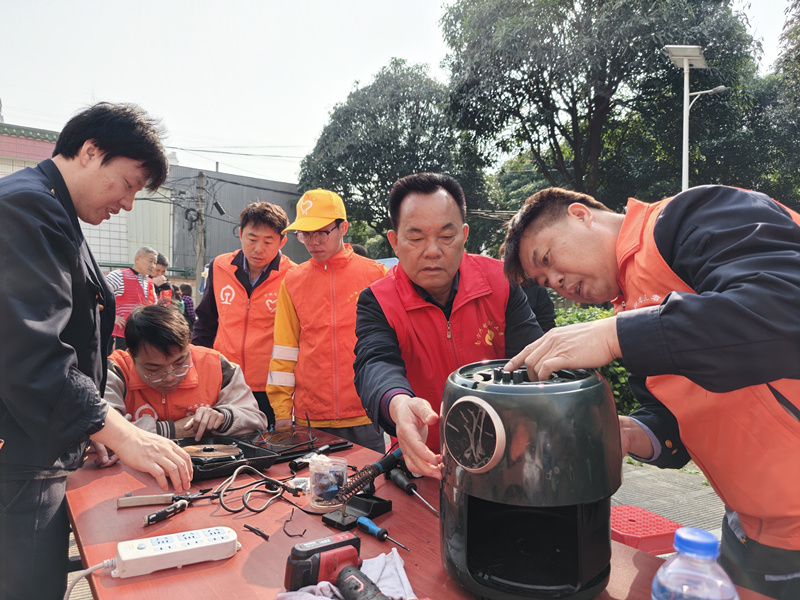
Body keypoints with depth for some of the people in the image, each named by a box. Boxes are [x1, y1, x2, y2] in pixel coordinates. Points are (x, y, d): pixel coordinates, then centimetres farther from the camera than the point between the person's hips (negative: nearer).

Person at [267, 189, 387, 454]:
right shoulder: (293, 281, 6)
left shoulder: (376, 275, 0)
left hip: (366, 417, -1)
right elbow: (284, 350, 6)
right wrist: (282, 411, 2)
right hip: (310, 419, 2)